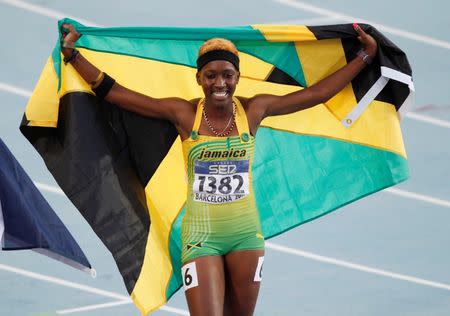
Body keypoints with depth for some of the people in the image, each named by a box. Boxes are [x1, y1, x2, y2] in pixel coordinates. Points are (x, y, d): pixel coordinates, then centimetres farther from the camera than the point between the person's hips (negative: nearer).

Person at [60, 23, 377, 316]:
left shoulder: (253, 110, -1)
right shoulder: (184, 113, -6)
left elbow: (316, 93, 7)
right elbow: (113, 92, -4)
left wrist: (365, 56, 9)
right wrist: (72, 53, -7)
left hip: (246, 232, 2)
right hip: (201, 234, -2)